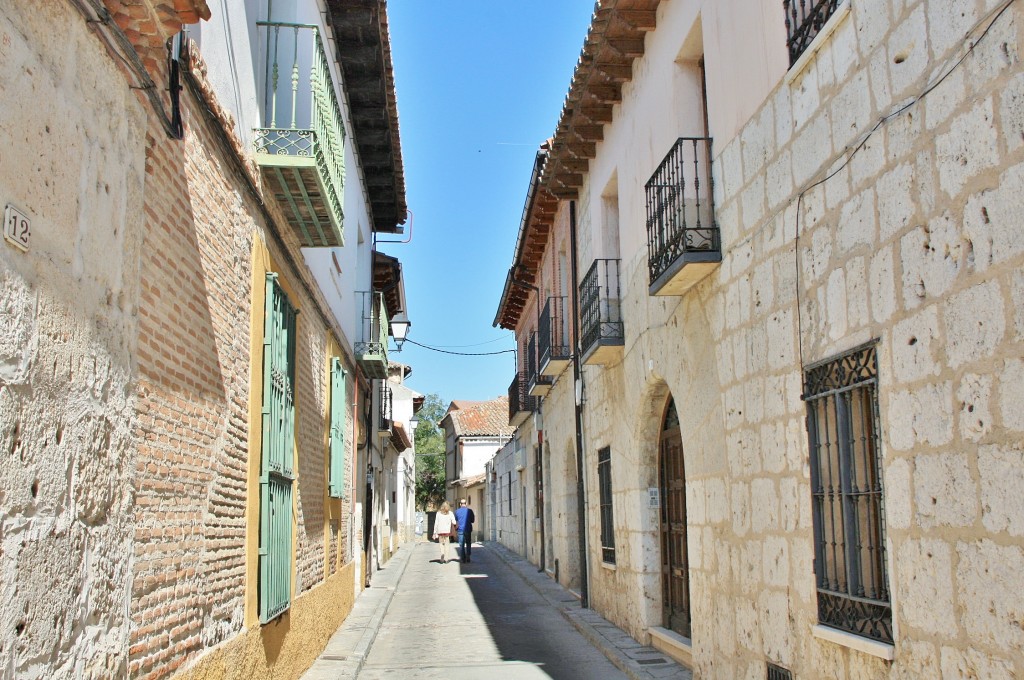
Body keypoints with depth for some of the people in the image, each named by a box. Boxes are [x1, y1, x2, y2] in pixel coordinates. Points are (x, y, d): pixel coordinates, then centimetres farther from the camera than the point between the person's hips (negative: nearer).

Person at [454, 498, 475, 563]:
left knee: (461, 545, 4)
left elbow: (455, 520, 13)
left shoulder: (457, 511, 1)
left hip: (461, 530, 0)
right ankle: (468, 558, 4)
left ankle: (463, 559, -2)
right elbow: (472, 520, 4)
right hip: (468, 529, 0)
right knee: (468, 544, 12)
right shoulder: (469, 510, -3)